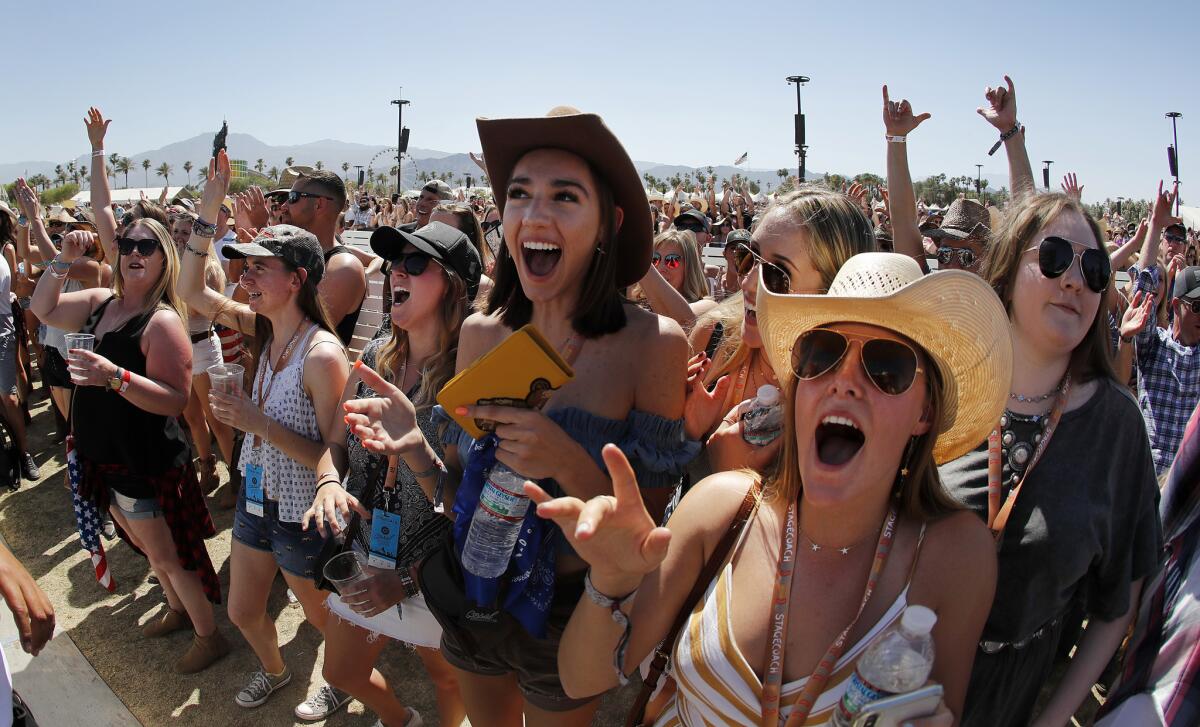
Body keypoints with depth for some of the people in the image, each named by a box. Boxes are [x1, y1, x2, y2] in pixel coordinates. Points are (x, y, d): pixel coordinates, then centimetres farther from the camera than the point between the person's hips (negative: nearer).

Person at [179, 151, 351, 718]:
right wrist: (208, 211, -4)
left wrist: (261, 424, -30)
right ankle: (274, 670, 56)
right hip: (256, 497, 8)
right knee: (242, 612, 26)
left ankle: (342, 686, 48)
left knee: (322, 617, 19)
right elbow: (191, 290, 3)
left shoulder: (322, 354, -28)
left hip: (301, 514, -7)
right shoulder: (265, 328, -5)